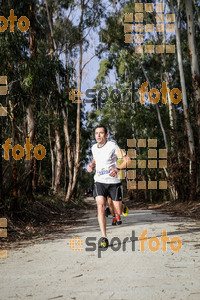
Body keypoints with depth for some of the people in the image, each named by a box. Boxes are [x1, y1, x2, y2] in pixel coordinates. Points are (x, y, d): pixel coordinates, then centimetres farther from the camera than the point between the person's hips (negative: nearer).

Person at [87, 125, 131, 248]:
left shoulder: (112, 146, -10)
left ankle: (117, 215, 42)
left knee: (118, 211, 2)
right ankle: (104, 238, -14)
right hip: (99, 182, 3)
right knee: (100, 207, -17)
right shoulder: (94, 148, 7)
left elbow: (127, 159, -12)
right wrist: (91, 165, 8)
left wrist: (117, 169, -26)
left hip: (113, 182, -3)